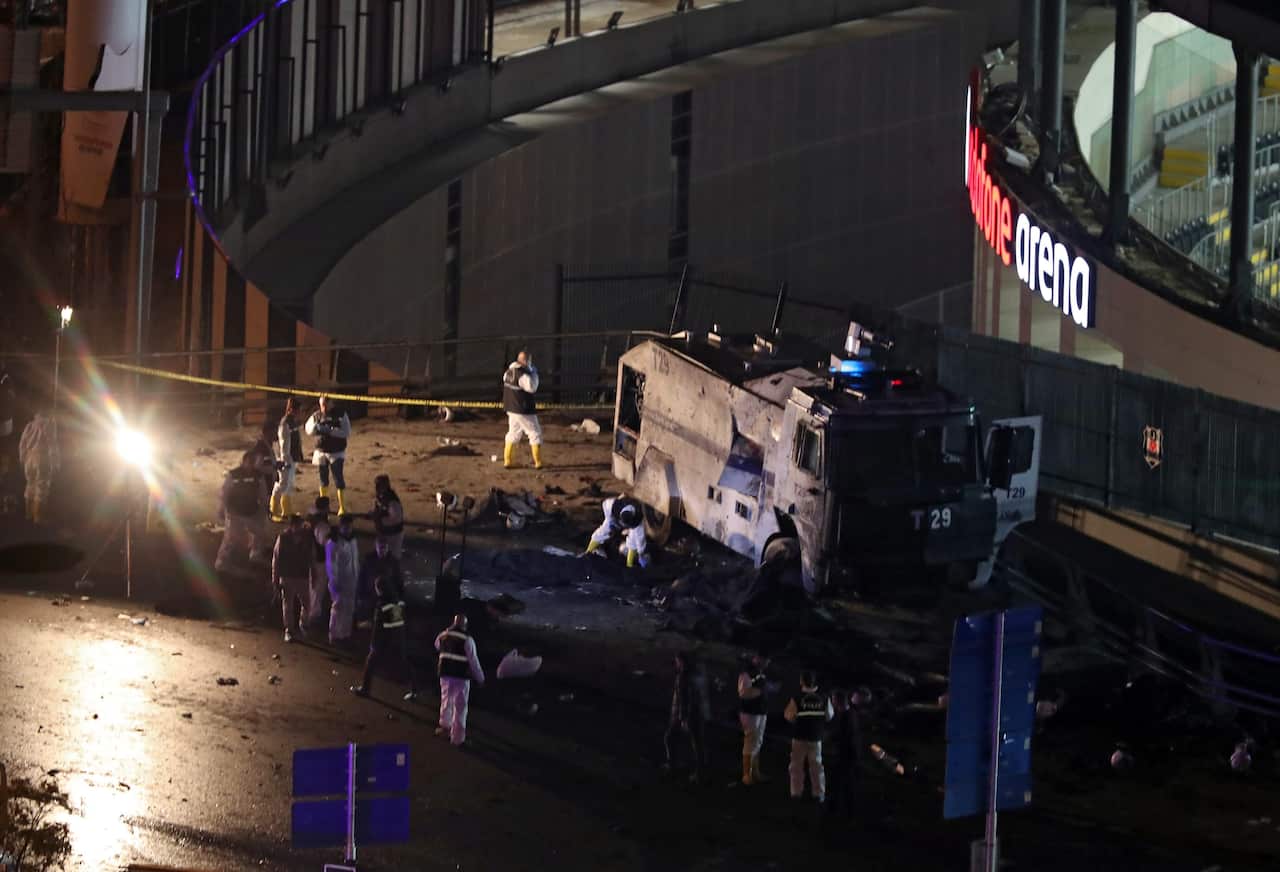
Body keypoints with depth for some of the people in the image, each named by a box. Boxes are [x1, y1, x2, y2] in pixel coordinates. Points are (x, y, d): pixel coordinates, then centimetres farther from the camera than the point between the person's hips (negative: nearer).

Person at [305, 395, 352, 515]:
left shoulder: (341, 415, -9)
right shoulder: (316, 415, 2)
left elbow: (347, 433, -15)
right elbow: (308, 430, 3)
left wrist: (330, 431, -26)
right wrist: (316, 427, -21)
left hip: (337, 452, -4)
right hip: (321, 452, 4)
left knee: (339, 479, -9)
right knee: (323, 479, 14)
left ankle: (342, 507, -4)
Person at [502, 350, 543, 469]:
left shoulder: (509, 371, 3)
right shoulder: (522, 374, -22)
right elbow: (532, 387, -25)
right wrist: (534, 373, -11)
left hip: (511, 408, 8)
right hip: (524, 410, -8)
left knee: (513, 433, 17)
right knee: (535, 434, 3)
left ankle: (507, 461, 13)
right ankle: (538, 463, 3)